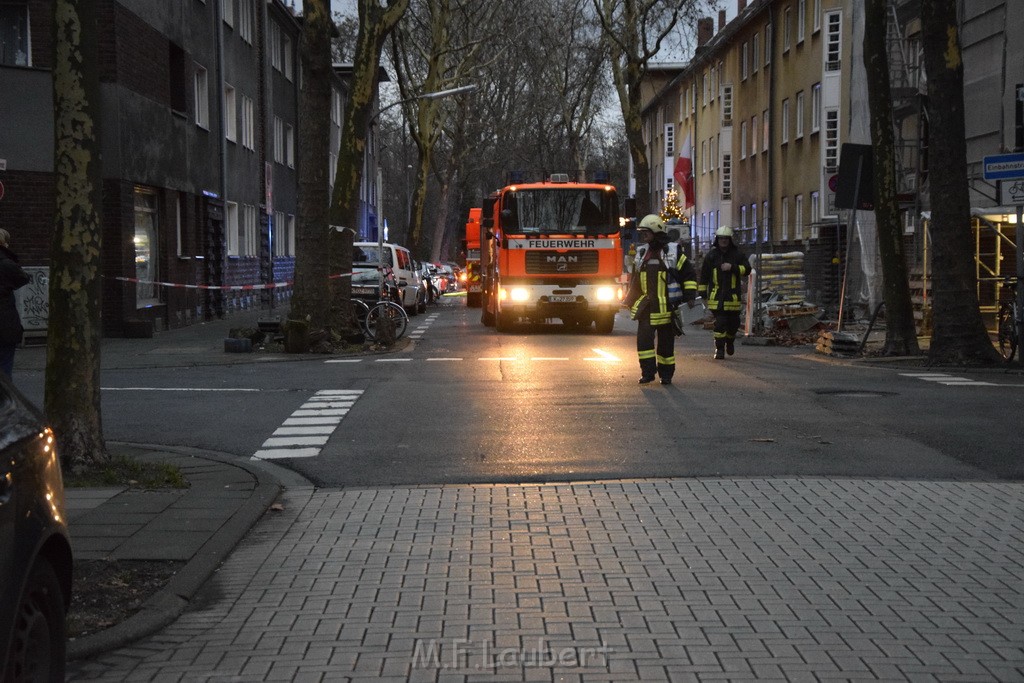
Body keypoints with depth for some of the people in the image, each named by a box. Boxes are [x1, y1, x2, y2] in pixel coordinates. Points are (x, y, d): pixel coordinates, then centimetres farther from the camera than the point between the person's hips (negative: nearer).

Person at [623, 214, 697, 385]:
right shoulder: (641, 254, 11)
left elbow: (690, 275, 5)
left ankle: (666, 374, 14)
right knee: (643, 338, -10)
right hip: (646, 307, 3)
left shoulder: (673, 254, -1)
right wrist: (628, 301, 19)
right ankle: (648, 372, -3)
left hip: (666, 307, -3)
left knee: (666, 342, 4)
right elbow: (634, 281, 21)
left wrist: (689, 295, -4)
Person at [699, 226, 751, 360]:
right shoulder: (711, 255, 7)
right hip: (716, 296, -1)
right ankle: (719, 349, -2)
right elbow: (704, 276, 10)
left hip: (733, 295, 1)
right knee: (719, 323, -8)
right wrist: (703, 294, 8)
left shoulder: (738, 254, 6)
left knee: (733, 323, 9)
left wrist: (732, 267, -16)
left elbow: (747, 269, -2)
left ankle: (730, 341, 37)